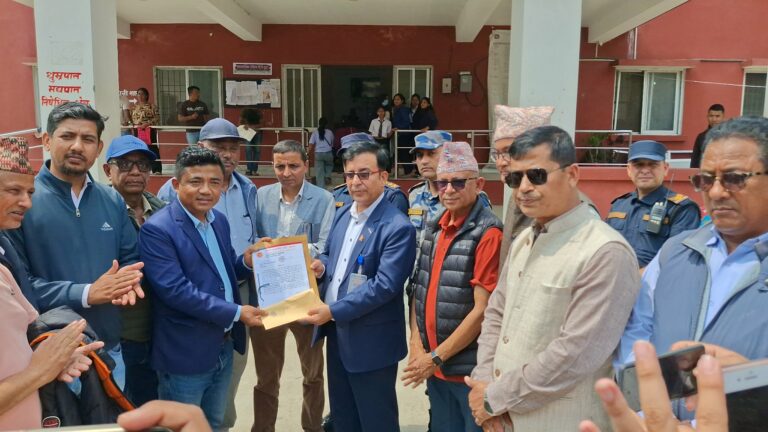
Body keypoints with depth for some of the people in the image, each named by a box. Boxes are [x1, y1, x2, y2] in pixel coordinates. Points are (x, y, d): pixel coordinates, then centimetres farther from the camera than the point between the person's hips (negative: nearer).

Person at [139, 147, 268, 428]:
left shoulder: (219, 220, 5)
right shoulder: (157, 229, -19)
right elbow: (175, 289, -25)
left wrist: (246, 261, -9)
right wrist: (235, 312, -24)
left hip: (223, 347, 7)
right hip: (185, 353, -7)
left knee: (215, 424, 23)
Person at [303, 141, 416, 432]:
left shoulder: (397, 227, -19)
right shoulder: (343, 214, 7)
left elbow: (385, 285, -25)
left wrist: (334, 310, -26)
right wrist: (320, 265, -6)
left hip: (371, 340, -8)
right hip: (336, 333, 8)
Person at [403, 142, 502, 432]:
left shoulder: (488, 233, -15)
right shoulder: (434, 227, 6)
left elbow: (482, 309, -18)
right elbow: (420, 288, 9)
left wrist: (437, 356, -13)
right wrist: (416, 343, -1)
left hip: (471, 368, -6)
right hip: (433, 364, 6)